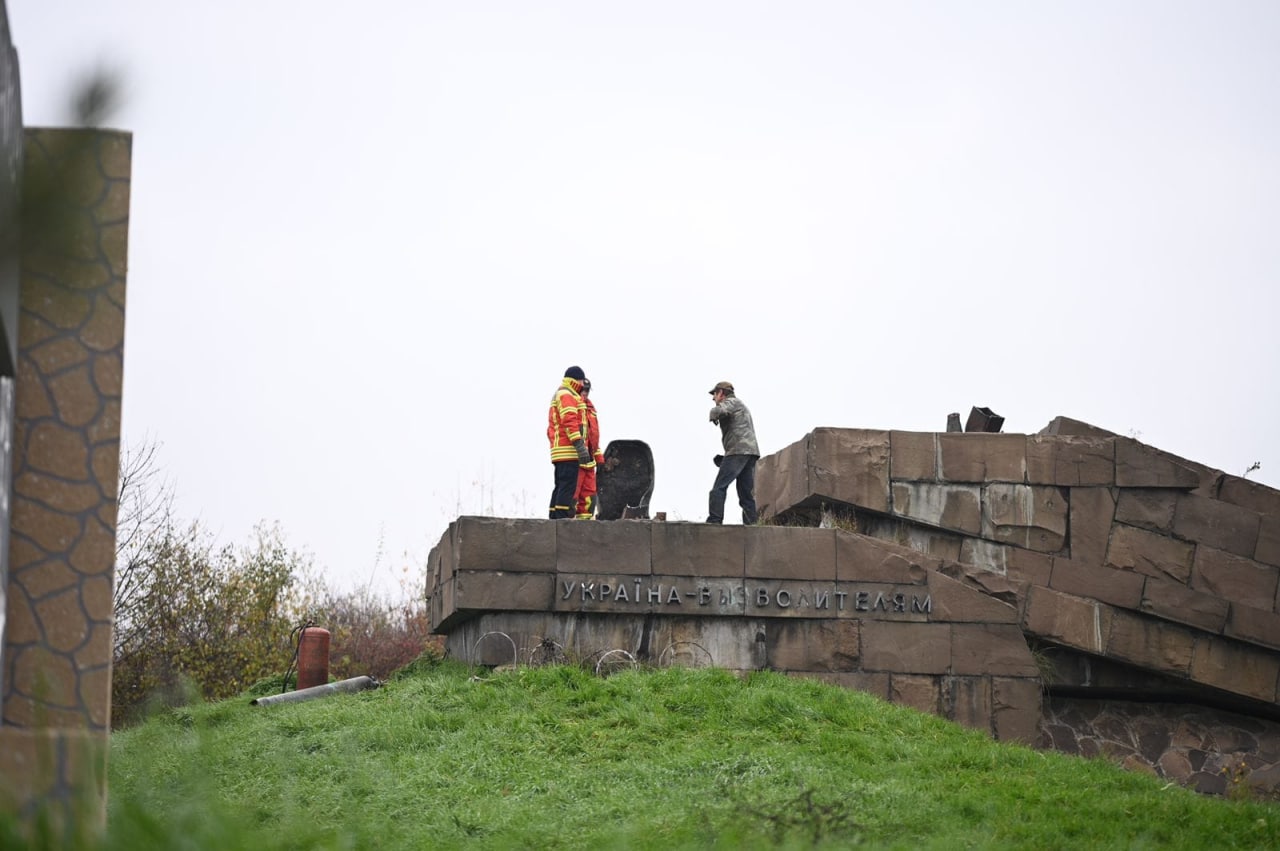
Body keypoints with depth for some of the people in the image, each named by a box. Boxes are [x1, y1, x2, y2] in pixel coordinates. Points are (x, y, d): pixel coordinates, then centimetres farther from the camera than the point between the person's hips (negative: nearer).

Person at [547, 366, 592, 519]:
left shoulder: (558, 395, 28)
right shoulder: (566, 395, -6)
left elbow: (552, 427, 28)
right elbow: (570, 421, -18)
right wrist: (580, 445, -23)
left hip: (559, 451, 11)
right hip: (568, 451, -11)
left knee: (561, 486, 11)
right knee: (568, 486, -14)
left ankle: (554, 518, 11)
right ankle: (563, 518, -20)